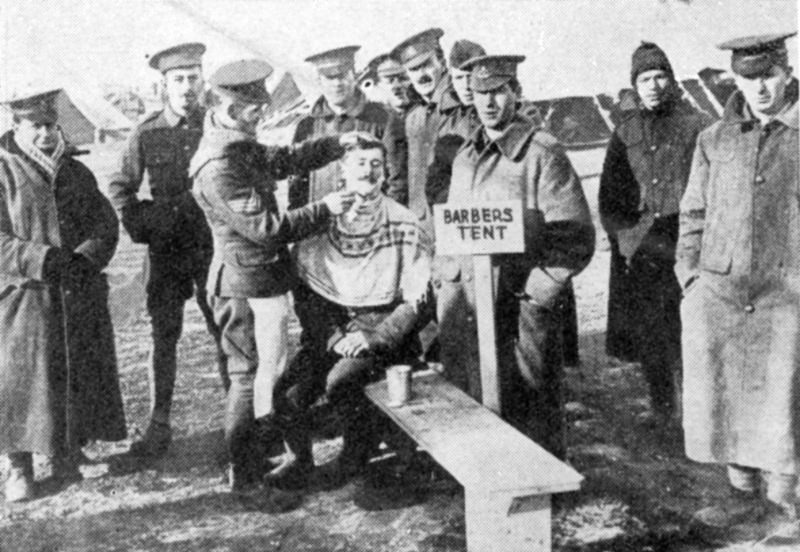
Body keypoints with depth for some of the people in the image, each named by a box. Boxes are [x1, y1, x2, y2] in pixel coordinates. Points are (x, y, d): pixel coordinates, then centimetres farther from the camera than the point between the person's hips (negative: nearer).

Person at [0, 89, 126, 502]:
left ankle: (66, 457, 24)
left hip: (80, 295, 4)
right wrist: (40, 260, -21)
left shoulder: (76, 172, 11)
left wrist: (88, 258, -13)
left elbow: (106, 222, 6)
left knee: (78, 375, 8)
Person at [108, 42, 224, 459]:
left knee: (226, 332, 5)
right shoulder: (147, 133, 0)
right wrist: (138, 225, 1)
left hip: (212, 245, -1)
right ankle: (159, 426, 13)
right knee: (163, 337, 4)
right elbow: (120, 187, 12)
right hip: (165, 249, 1)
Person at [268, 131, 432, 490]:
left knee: (340, 381, -28)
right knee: (288, 394, -18)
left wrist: (373, 338, -18)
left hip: (384, 328, -3)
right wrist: (332, 335, -9)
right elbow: (305, 290, 7)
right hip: (331, 328, 3)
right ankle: (298, 458, 12)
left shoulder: (403, 227, -4)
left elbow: (415, 300, -6)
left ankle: (358, 453, 2)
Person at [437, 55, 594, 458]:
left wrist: (536, 292, -14)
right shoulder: (464, 156, 16)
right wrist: (443, 278, 10)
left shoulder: (542, 154, -7)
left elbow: (576, 237, -10)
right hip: (460, 310, 7)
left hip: (518, 309, -6)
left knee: (529, 417, 2)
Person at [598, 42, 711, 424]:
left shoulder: (699, 127, 3)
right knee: (646, 338, 7)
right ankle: (661, 408, 21)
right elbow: (608, 201, 13)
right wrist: (629, 239, -2)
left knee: (687, 334, -6)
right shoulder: (625, 134, 13)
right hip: (637, 258, 3)